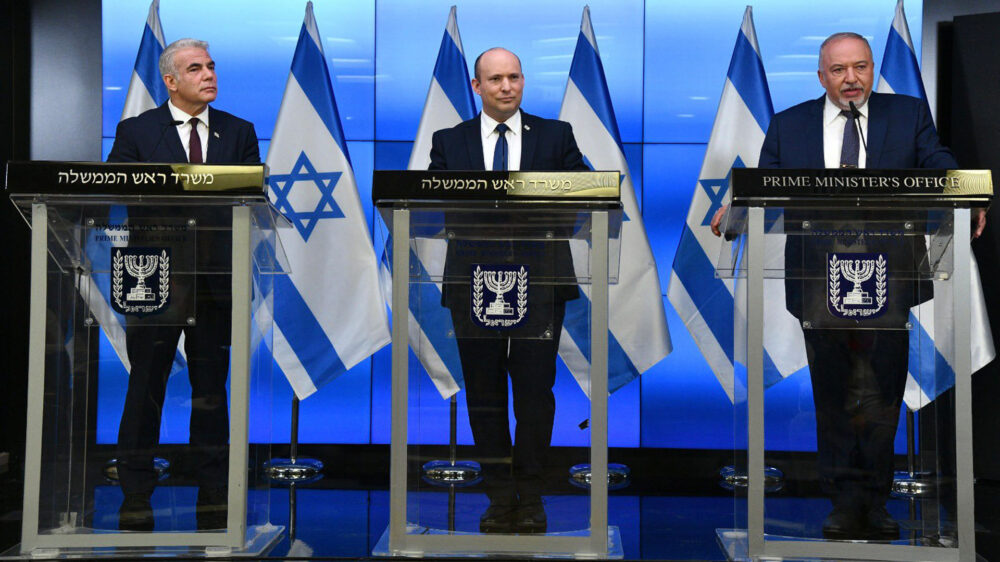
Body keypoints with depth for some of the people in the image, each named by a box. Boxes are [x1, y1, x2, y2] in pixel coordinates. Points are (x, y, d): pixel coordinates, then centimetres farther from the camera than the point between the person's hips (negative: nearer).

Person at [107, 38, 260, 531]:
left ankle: (214, 494, 17)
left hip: (216, 274, 2)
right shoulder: (136, 132, 5)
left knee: (211, 387, 8)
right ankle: (136, 495, 11)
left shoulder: (239, 133, 12)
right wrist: (171, 210, -15)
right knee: (146, 385, 3)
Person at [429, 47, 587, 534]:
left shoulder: (556, 136, 10)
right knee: (484, 391, 5)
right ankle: (499, 494, 16)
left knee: (535, 389, 0)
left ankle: (530, 495, 13)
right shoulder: (449, 142, 11)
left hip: (540, 279, -1)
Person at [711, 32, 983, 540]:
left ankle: (873, 500, 14)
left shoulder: (909, 114, 10)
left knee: (880, 391, 2)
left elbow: (939, 171, 0)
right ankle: (845, 499, 15)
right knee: (833, 393, 6)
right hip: (820, 280, 1)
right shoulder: (788, 126, 11)